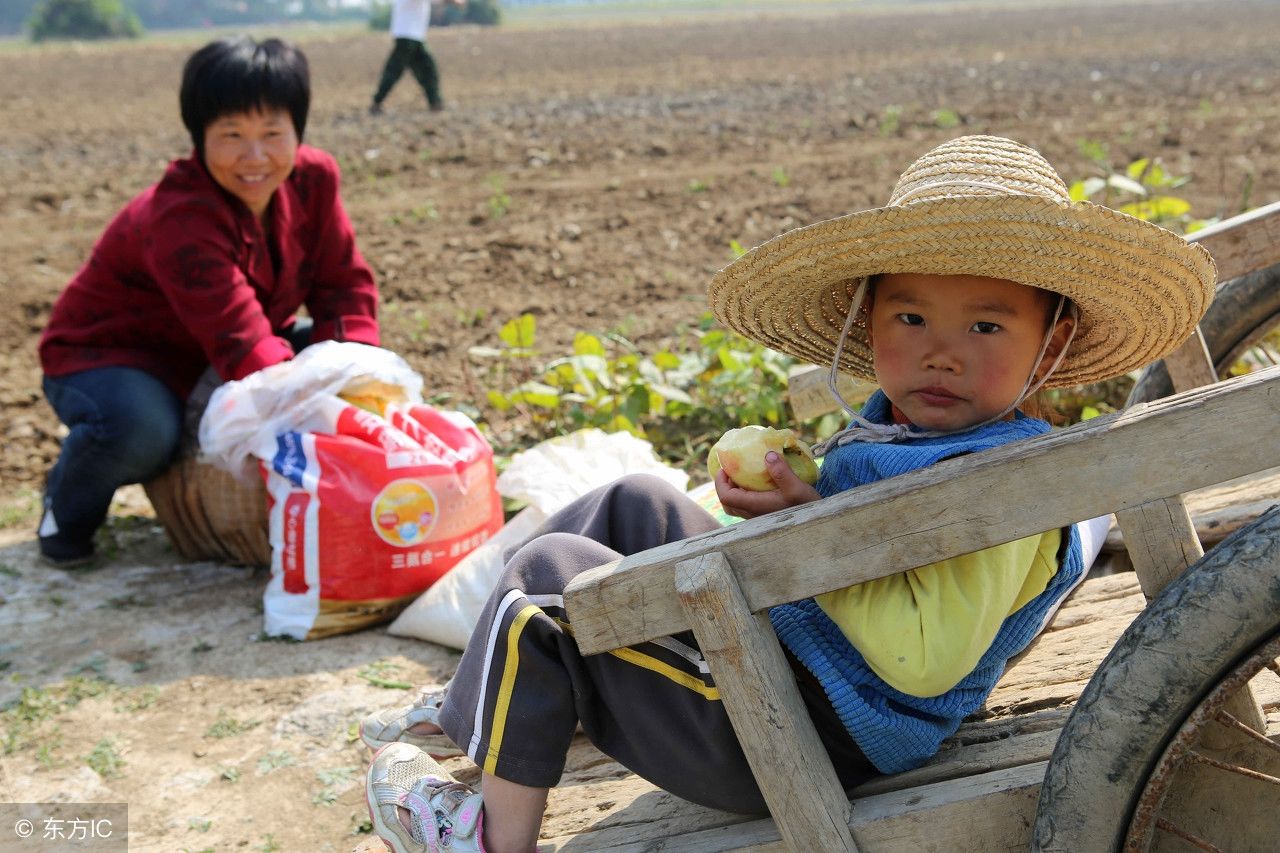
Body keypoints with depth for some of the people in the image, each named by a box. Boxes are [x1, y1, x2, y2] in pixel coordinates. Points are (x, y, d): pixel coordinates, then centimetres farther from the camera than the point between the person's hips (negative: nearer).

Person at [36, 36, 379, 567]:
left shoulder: (312, 179, -12)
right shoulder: (180, 219, -33)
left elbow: (344, 284, -8)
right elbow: (239, 338, -41)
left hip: (211, 361, 7)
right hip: (108, 355, -6)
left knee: (340, 354, -8)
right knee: (137, 429, -38)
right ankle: (68, 506, -2)